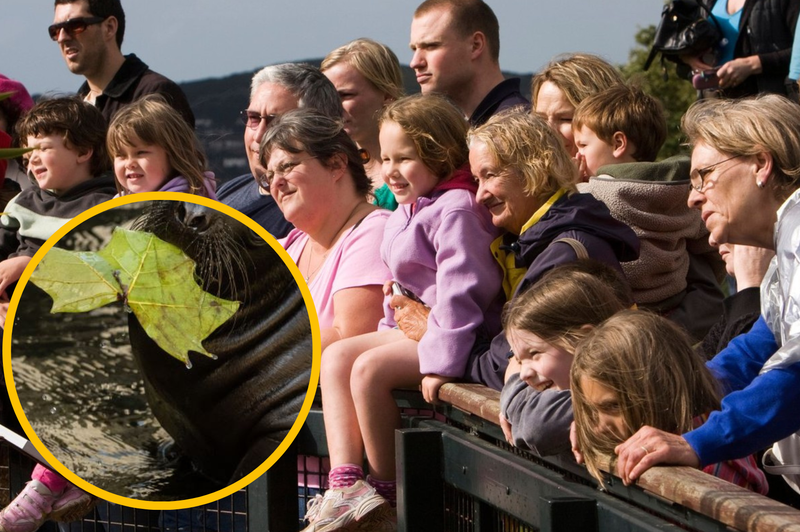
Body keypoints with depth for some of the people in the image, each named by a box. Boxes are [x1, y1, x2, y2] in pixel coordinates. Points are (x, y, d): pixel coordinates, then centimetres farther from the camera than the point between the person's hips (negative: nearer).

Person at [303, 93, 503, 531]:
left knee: (369, 368, -25)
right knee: (335, 356, 0)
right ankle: (344, 482, -14)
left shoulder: (455, 209, -17)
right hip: (412, 326, 11)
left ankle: (388, 495, -13)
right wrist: (390, 329, 17)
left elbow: (459, 290, -24)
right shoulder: (407, 212, 17)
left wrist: (441, 362, -28)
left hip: (454, 332, -11)